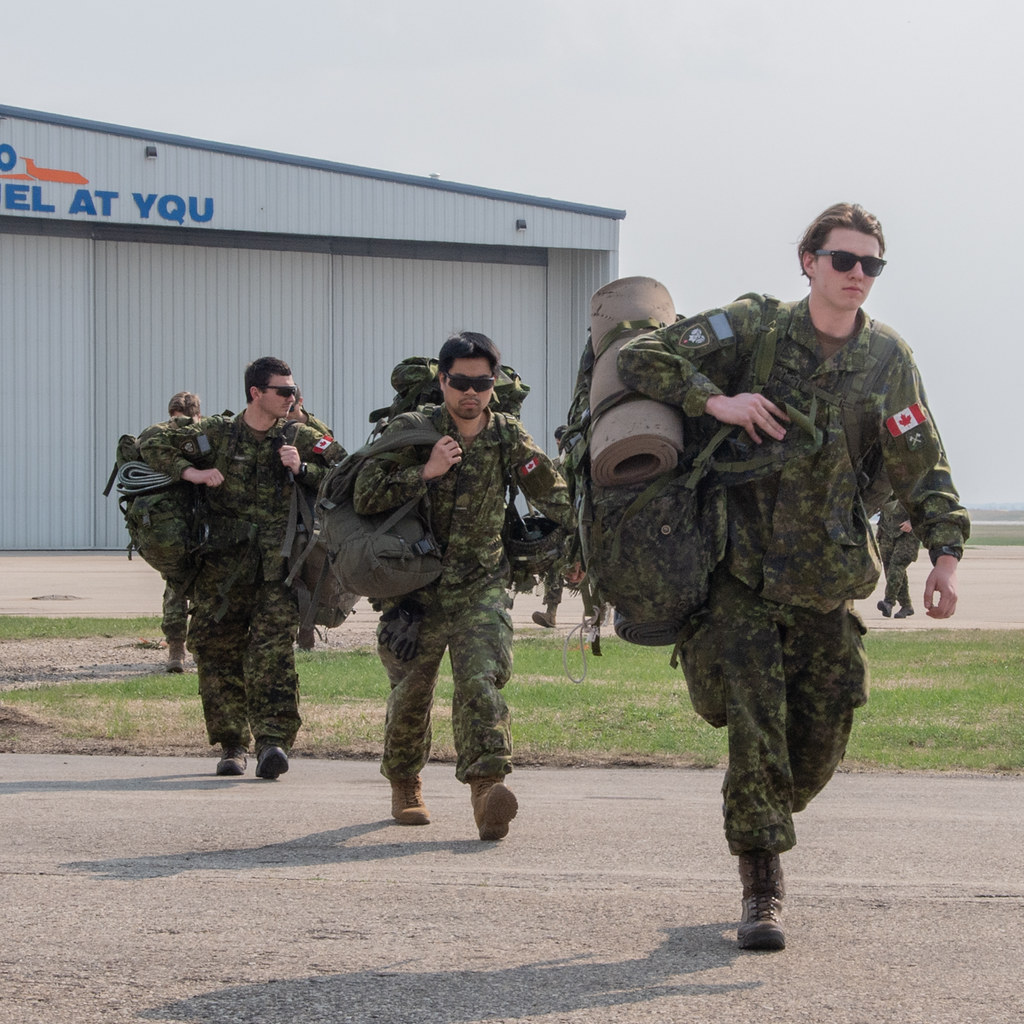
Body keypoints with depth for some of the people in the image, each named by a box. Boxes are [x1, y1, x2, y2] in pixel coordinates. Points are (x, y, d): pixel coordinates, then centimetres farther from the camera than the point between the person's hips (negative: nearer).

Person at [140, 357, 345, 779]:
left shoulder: (300, 439, 7)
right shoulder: (215, 434, 5)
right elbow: (153, 446, 10)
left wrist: (303, 470, -7)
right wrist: (191, 472, -6)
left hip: (277, 566, -1)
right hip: (223, 565, 1)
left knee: (273, 649, -14)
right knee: (218, 650, 3)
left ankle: (273, 742, -19)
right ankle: (232, 744, 14)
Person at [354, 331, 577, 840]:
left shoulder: (507, 437, 0)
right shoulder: (411, 431, -6)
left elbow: (554, 496, 5)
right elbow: (364, 496, -13)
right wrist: (426, 471, -22)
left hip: (482, 585, 0)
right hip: (416, 585, 0)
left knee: (481, 680, -21)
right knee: (410, 692, 9)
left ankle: (487, 788, -35)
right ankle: (404, 787, 34)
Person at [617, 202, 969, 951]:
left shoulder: (888, 360, 1)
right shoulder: (753, 329, -7)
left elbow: (923, 469, 3)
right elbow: (641, 358, -7)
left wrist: (945, 552, -10)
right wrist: (714, 401, -21)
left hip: (826, 585, 3)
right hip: (743, 573, -3)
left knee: (821, 744, 7)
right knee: (756, 728, -11)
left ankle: (764, 820, 37)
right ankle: (763, 890, -4)